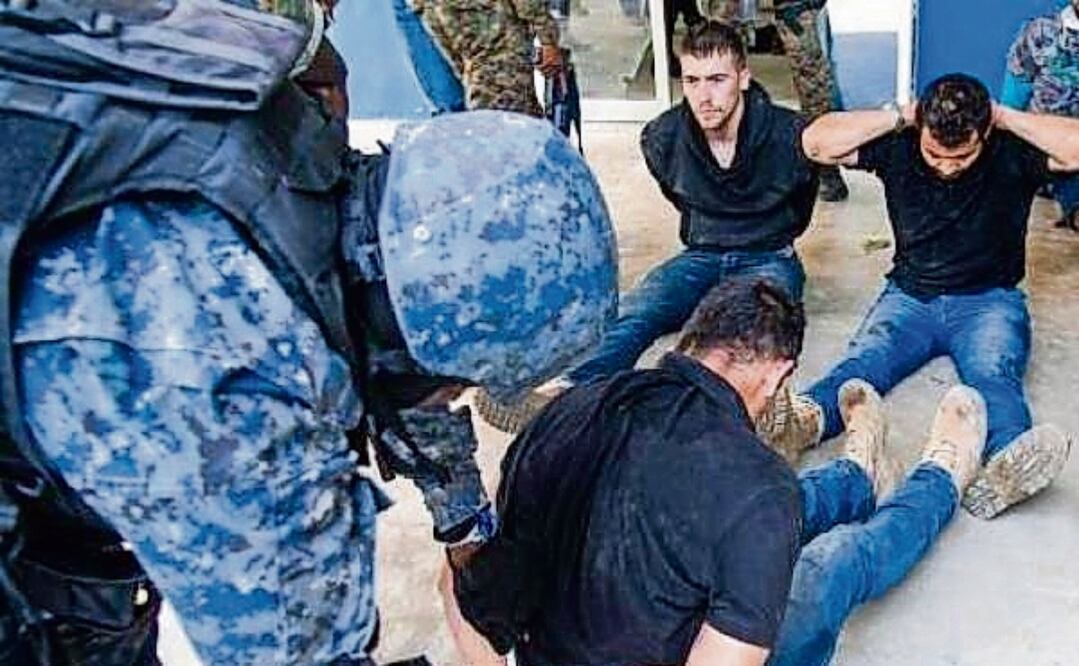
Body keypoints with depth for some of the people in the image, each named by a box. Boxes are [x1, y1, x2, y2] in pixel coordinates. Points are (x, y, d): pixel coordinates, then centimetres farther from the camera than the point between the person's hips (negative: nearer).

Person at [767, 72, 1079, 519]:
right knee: (862, 361, -29)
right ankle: (805, 418, -60)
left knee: (994, 374, -33)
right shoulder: (898, 147, 0)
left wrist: (1006, 118, -14)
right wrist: (898, 116, -10)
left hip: (989, 299, -1)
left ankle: (1006, 466, -64)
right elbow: (816, 142, -7)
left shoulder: (1012, 151, -4)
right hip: (910, 296, 2)